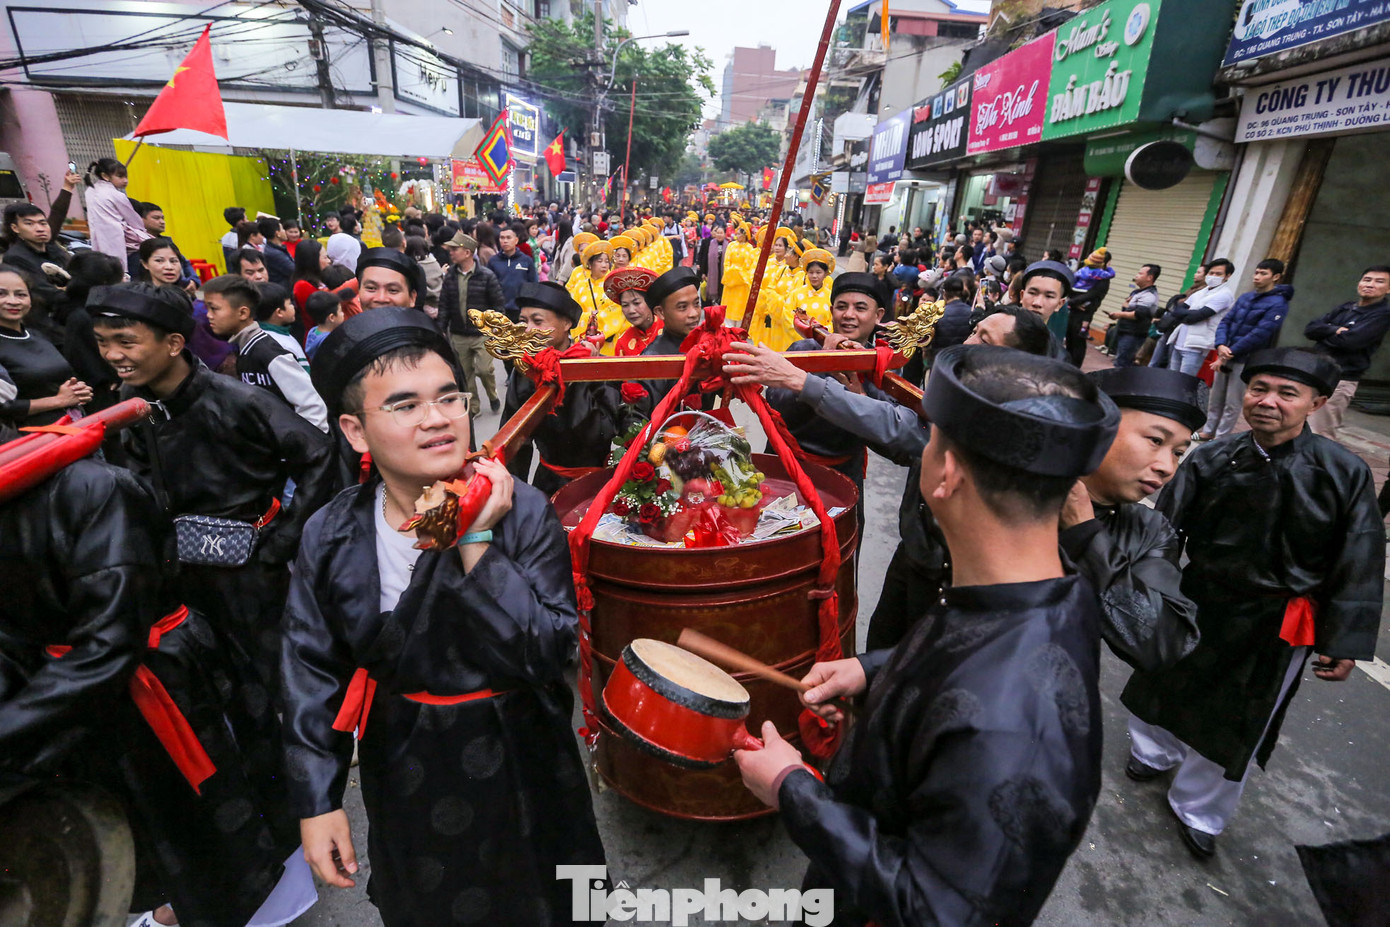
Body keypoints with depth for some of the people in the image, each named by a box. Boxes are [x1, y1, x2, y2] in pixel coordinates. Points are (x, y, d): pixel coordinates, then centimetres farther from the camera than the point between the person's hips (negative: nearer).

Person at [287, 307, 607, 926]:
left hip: (517, 767, -2)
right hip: (404, 775, 3)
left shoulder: (522, 512, -21)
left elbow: (550, 653, -26)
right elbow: (312, 673, -1)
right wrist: (316, 802, 1)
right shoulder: (331, 537, -11)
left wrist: (477, 543, -31)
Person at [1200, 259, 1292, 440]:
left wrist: (1230, 353, -17)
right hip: (1226, 356, 6)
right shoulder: (1245, 297, 11)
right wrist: (1221, 345, -10)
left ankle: (1220, 439, 7)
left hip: (1246, 361, -6)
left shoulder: (1278, 304, -10)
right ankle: (1208, 431, 23)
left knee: (1232, 403, 0)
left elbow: (1259, 335, -17)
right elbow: (1226, 321, 8)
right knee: (1216, 398, 12)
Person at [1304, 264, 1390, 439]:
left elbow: (1349, 340, -19)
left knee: (1319, 436, -11)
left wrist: (1324, 334, -1)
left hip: (1339, 380, -7)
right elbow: (1310, 329, 4)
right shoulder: (1345, 308, 15)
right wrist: (1335, 330, -14)